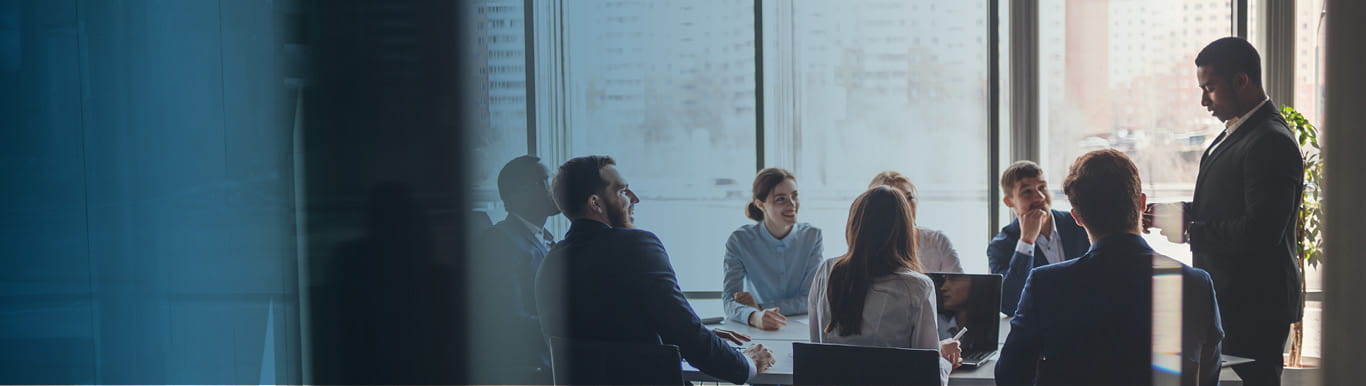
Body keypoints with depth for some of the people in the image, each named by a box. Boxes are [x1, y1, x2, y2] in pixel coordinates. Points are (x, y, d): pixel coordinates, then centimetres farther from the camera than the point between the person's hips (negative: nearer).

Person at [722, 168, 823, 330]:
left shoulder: (812, 236, 0)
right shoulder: (740, 240, -5)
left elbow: (810, 300, -4)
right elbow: (729, 300, -13)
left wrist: (761, 307, -16)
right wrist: (755, 317, -34)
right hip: (757, 334, -1)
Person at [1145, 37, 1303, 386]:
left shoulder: (1271, 143, -19)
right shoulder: (1234, 132, 14)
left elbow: (1260, 231, -26)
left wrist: (1189, 230, -18)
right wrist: (1180, 212, 2)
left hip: (1253, 308, -10)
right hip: (1227, 301, 10)